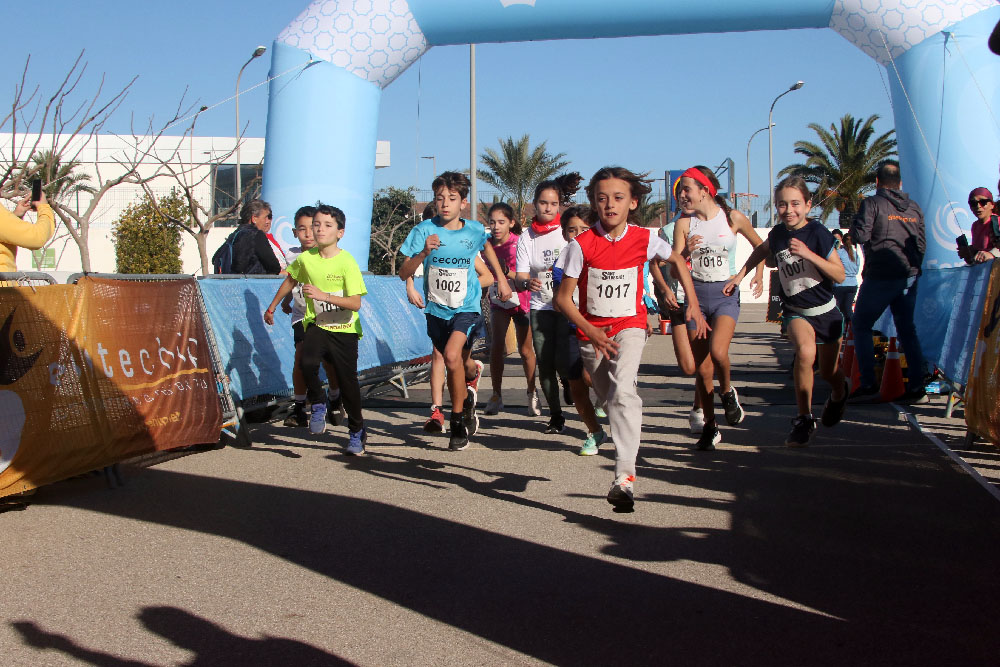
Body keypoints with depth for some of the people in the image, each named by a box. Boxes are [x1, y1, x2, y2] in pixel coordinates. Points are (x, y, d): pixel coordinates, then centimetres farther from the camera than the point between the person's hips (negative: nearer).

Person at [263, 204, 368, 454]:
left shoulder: (347, 262, -15)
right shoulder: (305, 258, -3)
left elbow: (355, 303, -20)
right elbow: (290, 280, 19)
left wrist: (324, 295, -30)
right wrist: (272, 306, 28)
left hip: (344, 330, -2)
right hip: (317, 324, 2)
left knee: (348, 382, 1)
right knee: (307, 363, -27)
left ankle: (357, 432, 24)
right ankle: (318, 404, 2)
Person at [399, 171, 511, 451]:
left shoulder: (474, 231, -7)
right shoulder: (425, 230, -10)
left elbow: (487, 246, 20)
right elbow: (403, 273, -14)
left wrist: (501, 279, 22)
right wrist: (423, 253, -31)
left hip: (467, 308, -2)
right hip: (436, 309, 2)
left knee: (452, 356, -26)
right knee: (457, 365, 17)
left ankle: (459, 422, -9)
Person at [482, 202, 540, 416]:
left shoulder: (519, 243, -18)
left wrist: (506, 271, -34)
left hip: (520, 300, -2)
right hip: (498, 300, 2)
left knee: (525, 349, 6)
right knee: (497, 344, -14)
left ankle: (532, 393, 26)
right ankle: (496, 395, -5)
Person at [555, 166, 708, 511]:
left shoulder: (644, 239, -6)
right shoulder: (582, 244, -11)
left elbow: (678, 261, 15)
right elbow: (563, 297, -8)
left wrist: (694, 305, 9)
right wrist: (591, 331, -19)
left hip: (629, 326, -2)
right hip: (592, 331, 2)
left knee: (622, 392, -24)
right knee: (609, 397, 12)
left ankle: (624, 477, -31)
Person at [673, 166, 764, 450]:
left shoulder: (733, 218, -3)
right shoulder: (684, 224, -1)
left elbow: (759, 245, 14)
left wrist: (758, 275, 5)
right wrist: (687, 251, -22)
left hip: (725, 293, -2)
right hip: (696, 295, 2)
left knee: (718, 351, -26)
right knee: (702, 367, 2)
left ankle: (727, 392, 7)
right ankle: (710, 427, 17)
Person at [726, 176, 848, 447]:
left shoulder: (817, 233, -16)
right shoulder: (777, 233, -4)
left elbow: (840, 275, -18)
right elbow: (762, 250, 21)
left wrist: (809, 254, -28)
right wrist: (740, 276, 15)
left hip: (826, 310, -1)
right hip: (796, 311, 1)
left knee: (828, 373, 13)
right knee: (805, 351, -31)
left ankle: (839, 392, 54)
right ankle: (804, 420, -19)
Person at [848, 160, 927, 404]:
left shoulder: (872, 203, -6)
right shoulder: (914, 208, 11)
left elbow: (860, 235, -14)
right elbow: (922, 244, 14)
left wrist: (855, 222, 6)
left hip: (880, 277, -5)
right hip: (909, 277, 5)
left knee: (861, 326, 5)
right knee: (907, 329, 11)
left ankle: (868, 385, -3)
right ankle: (916, 388, 7)